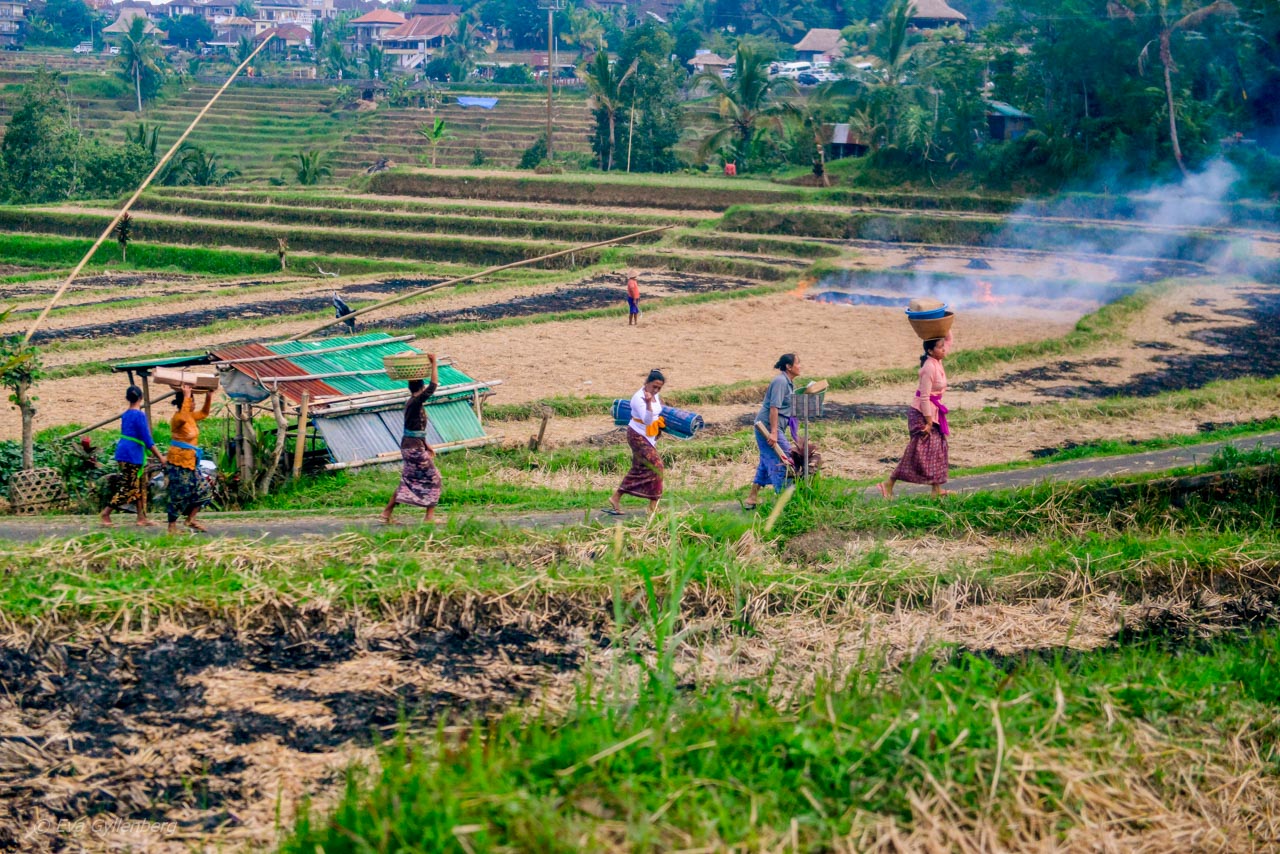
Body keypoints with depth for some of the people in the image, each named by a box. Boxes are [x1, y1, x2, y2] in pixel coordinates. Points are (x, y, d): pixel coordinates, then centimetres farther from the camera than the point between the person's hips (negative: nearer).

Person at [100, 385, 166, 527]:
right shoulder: (140, 415, -14)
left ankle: (141, 517, 13)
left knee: (140, 485, 12)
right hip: (132, 456, -9)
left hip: (123, 453, 9)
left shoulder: (126, 415, 11)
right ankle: (106, 513, -1)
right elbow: (147, 440, -16)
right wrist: (160, 457, -11)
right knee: (127, 487, -3)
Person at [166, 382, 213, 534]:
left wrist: (209, 396, 18)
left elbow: (204, 413, 29)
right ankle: (172, 527, 3)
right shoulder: (177, 418, -15)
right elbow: (183, 417, -40)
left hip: (190, 462, 9)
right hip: (178, 462, -9)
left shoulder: (191, 417, 11)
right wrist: (186, 395, -36)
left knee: (200, 491, 10)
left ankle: (191, 520, 20)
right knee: (179, 495, -5)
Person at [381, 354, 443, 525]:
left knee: (408, 481, 14)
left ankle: (387, 514, 12)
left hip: (408, 445, 9)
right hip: (415, 447, -9)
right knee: (433, 479, 2)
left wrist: (426, 445, 23)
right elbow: (433, 385, -23)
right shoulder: (416, 402, -16)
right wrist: (434, 363, -19)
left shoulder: (412, 403, 13)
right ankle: (430, 516, 4)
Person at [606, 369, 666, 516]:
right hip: (638, 436, -9)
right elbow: (647, 420, -34)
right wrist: (648, 402, -45)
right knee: (655, 465, -13)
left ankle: (616, 498, 19)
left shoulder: (656, 396, 4)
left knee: (638, 470, 12)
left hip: (649, 437, 9)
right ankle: (653, 506, -7)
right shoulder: (638, 398, -22)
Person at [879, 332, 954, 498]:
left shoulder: (937, 362, 5)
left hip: (932, 413, 9)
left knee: (937, 448, 11)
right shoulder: (929, 368, -21)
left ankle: (937, 489, 17)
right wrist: (928, 422, -21)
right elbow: (924, 397, -22)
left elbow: (949, 340, 20)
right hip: (922, 414, -9)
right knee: (918, 452, -6)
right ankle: (889, 484, -1)